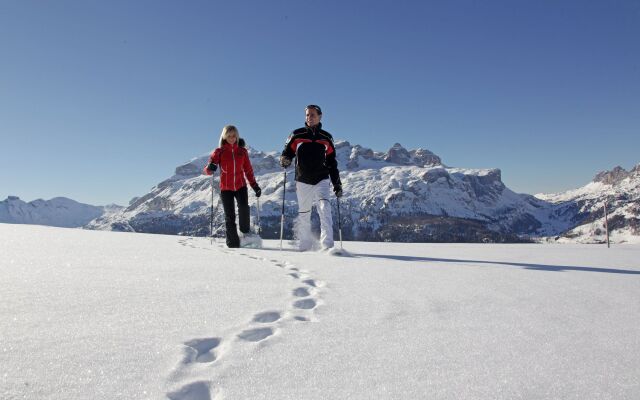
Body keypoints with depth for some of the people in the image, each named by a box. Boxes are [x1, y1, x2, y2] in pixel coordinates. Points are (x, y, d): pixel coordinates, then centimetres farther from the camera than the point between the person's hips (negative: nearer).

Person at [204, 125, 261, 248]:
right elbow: (207, 171, -5)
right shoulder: (219, 152, -1)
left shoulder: (242, 151, 5)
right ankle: (233, 243, 10)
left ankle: (245, 233, -3)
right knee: (230, 216, 0)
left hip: (241, 186, 1)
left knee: (244, 208, -24)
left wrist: (255, 185, 7)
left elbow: (248, 170, 12)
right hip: (226, 188, 0)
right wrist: (210, 167, -29)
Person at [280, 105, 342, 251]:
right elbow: (287, 152, 7)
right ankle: (305, 245, 23)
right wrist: (284, 159, -18)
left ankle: (327, 244, -20)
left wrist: (337, 184, 6)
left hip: (321, 181, 0)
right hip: (303, 182, 0)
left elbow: (332, 163, 11)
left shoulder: (326, 138, 7)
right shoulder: (297, 135, 2)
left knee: (324, 208, -19)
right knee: (303, 214, 8)